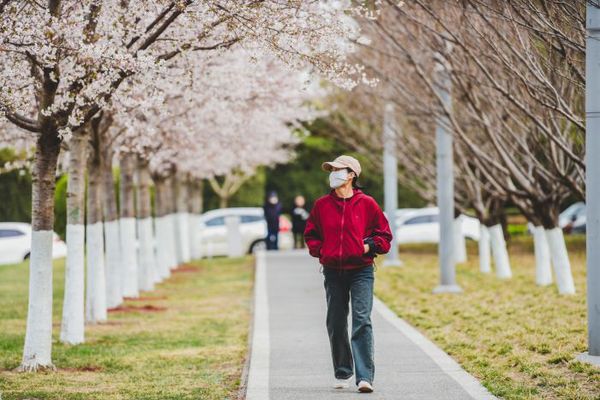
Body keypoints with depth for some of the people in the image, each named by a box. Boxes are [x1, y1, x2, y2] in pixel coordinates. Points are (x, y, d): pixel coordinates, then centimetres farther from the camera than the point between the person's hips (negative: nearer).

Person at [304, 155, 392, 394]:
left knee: (362, 321, -13)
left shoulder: (367, 204, 0)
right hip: (333, 272, 3)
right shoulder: (322, 205, 7)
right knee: (335, 324, 8)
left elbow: (384, 235, 7)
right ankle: (342, 373, 23)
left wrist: (369, 246, -8)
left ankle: (365, 377, -15)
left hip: (361, 271, -3)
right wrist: (320, 251, 1)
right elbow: (311, 234, 17)